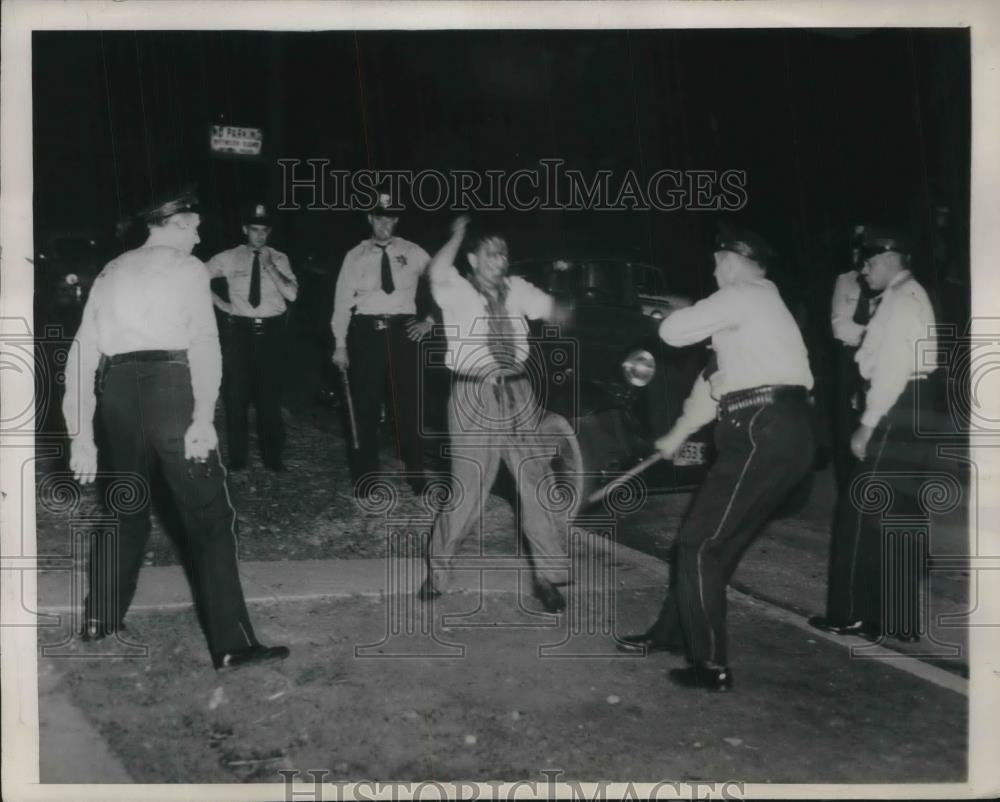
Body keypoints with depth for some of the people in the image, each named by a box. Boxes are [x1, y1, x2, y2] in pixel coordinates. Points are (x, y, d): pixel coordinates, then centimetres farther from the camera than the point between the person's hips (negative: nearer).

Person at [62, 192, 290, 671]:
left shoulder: (110, 273, 20)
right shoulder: (186, 268, 5)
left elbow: (81, 356, 14)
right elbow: (203, 343, -11)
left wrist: (81, 436, 14)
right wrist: (203, 416, -18)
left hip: (117, 392, 6)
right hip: (170, 388, -6)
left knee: (127, 510, 22)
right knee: (209, 515, -2)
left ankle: (100, 619, 33)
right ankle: (231, 644, -4)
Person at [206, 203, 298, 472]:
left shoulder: (279, 259, 2)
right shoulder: (229, 258, 1)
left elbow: (292, 294, -11)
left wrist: (269, 266, -17)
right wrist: (219, 303, 0)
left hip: (271, 330, 0)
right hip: (239, 329, 0)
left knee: (269, 394, 8)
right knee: (236, 394, 4)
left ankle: (272, 456, 18)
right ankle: (237, 457, 14)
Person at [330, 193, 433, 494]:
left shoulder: (413, 253, 5)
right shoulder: (355, 256, 5)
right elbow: (342, 300, 3)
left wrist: (430, 320, 3)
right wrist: (340, 345, -2)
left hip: (403, 332, 0)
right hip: (366, 332, 0)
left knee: (408, 405, 4)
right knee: (365, 405, 5)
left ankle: (417, 477, 16)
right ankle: (365, 477, 17)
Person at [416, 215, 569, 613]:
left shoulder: (516, 289, 9)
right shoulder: (457, 290, -5)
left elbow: (553, 312, 12)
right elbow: (437, 273, -26)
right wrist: (458, 233, -15)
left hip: (518, 393, 5)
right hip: (474, 397, -5)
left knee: (536, 484, 7)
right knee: (467, 491, -2)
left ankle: (545, 576, 20)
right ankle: (438, 571, 19)